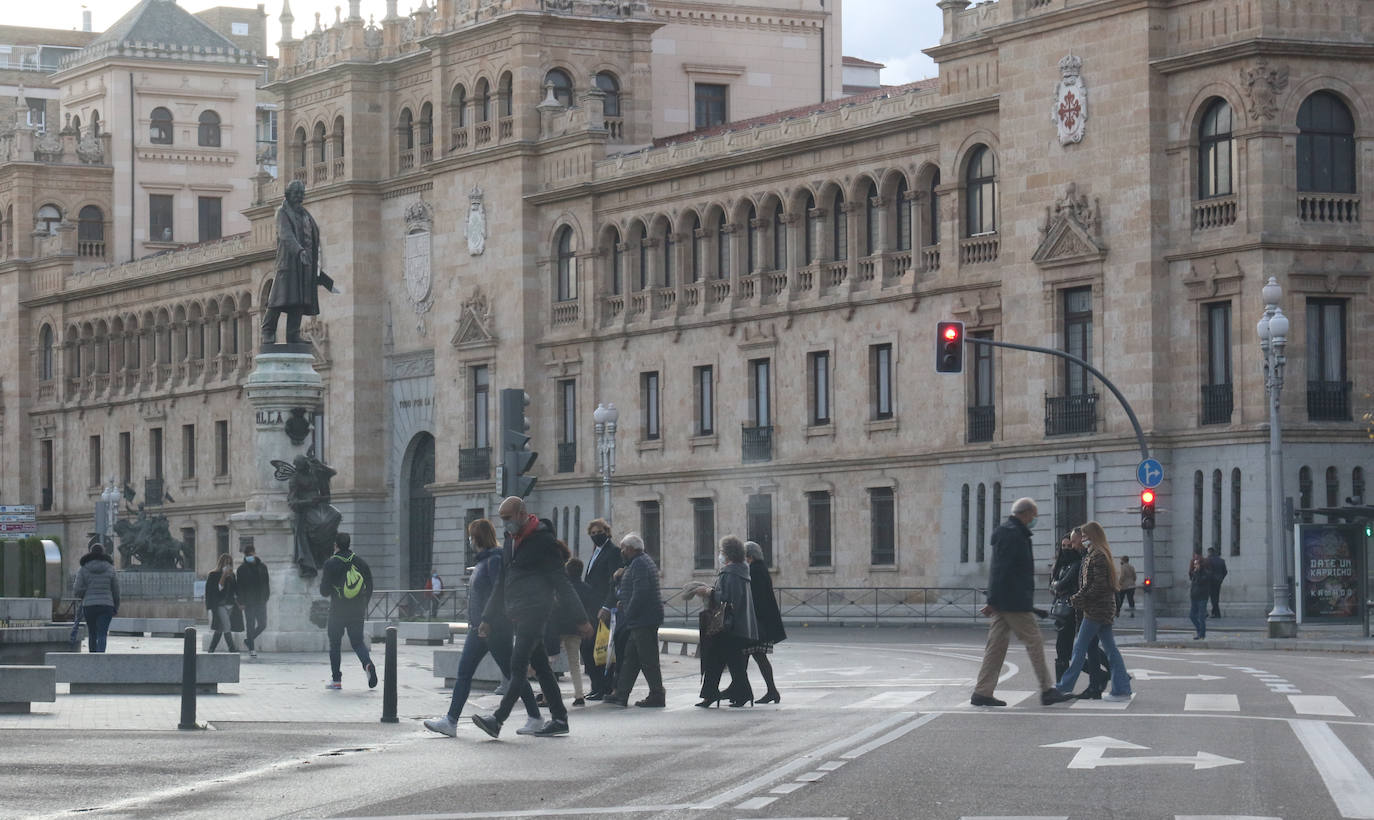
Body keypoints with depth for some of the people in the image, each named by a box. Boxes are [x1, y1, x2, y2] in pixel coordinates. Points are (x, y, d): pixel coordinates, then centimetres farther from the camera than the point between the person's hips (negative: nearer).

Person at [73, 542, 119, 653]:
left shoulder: (83, 569, 0)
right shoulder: (110, 569, 3)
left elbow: (77, 591, -4)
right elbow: (116, 591, 5)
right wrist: (116, 608, 17)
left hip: (89, 605, 0)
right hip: (106, 605, 0)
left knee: (92, 634, 14)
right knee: (102, 635, -5)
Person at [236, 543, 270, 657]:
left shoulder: (262, 567, 8)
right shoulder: (242, 569, -1)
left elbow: (267, 584, 13)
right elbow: (239, 587, -3)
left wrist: (266, 597, 5)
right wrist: (241, 601, -10)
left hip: (260, 601, 3)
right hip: (249, 602, -3)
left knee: (262, 624, 2)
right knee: (250, 625, -3)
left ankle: (249, 639, 24)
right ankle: (251, 649, 2)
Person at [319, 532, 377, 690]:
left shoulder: (331, 564, -9)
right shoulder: (361, 563, 3)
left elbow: (324, 591, -7)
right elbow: (369, 589, 7)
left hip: (337, 611, -3)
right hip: (357, 612, 3)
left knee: (335, 644, 9)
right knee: (358, 642, 12)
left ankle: (336, 679, 9)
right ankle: (368, 664, -17)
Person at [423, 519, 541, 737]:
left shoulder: (495, 560, -15)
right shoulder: (482, 560, 14)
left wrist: (488, 622, -24)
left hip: (495, 628, -10)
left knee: (512, 672, 1)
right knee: (463, 672, 3)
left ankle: (535, 717, 12)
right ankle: (451, 721, 0)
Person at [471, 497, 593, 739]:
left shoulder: (543, 540, -8)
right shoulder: (513, 542, 17)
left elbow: (561, 583, -9)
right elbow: (502, 583, 24)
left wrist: (581, 620, -8)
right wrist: (488, 619, 22)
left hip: (535, 610, -9)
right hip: (517, 614, 9)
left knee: (517, 665, -14)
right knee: (540, 667, 9)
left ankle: (498, 719, -22)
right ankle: (559, 718, 12)